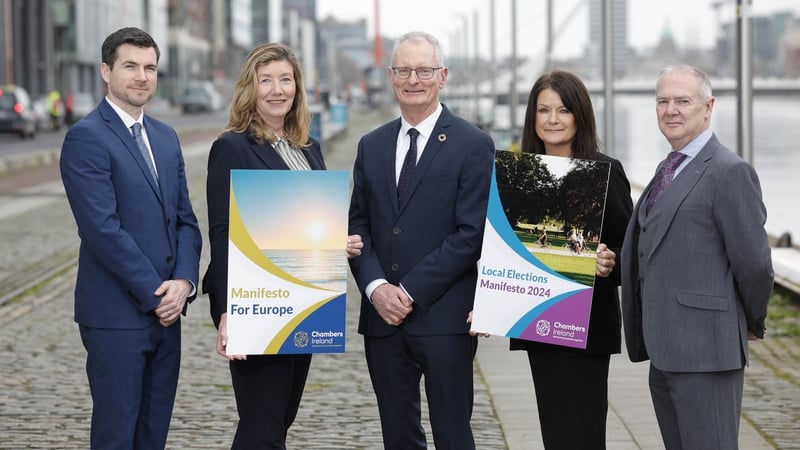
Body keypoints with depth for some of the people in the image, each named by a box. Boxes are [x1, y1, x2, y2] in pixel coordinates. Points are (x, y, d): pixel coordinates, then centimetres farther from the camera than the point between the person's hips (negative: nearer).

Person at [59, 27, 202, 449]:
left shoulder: (165, 137, 14)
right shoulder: (86, 137, -10)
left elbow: (185, 218, 12)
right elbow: (103, 228, -17)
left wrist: (184, 282, -5)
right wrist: (156, 294, -15)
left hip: (165, 311, 7)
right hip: (116, 314, -7)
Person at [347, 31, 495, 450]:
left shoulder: (474, 145, -3)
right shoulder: (372, 145, 14)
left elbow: (471, 234, -9)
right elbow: (357, 224, 11)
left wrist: (411, 291, -13)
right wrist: (375, 286, -6)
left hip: (444, 317, -5)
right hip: (382, 316, 5)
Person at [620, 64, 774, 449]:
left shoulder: (730, 172, -11)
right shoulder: (667, 171, 18)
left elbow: (753, 261, -13)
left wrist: (753, 324, 0)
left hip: (706, 350, -9)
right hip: (665, 353, 9)